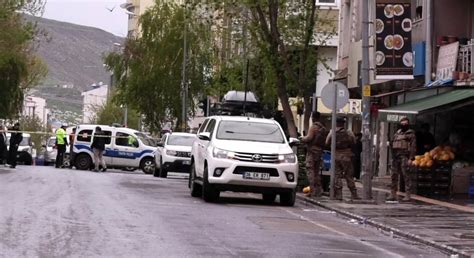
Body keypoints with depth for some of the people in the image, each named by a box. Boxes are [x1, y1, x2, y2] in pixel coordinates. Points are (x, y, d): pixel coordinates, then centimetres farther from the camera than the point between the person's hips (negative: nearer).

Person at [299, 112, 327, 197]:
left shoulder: (313, 127, -11)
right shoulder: (323, 128, 12)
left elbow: (309, 138, -19)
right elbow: (325, 140, 13)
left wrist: (302, 139, -1)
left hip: (312, 149, -8)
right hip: (320, 151, 8)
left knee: (310, 170, -6)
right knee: (316, 171, 14)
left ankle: (313, 191, -13)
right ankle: (318, 190, 13)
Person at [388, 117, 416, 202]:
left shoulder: (410, 134, 1)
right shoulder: (397, 133, 20)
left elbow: (413, 147, -6)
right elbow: (392, 144, 21)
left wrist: (411, 158, -14)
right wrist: (392, 156, 13)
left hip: (404, 157, -7)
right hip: (395, 156, 7)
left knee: (406, 175, -8)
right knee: (394, 175, 8)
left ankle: (407, 195, -8)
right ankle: (393, 194, 14)